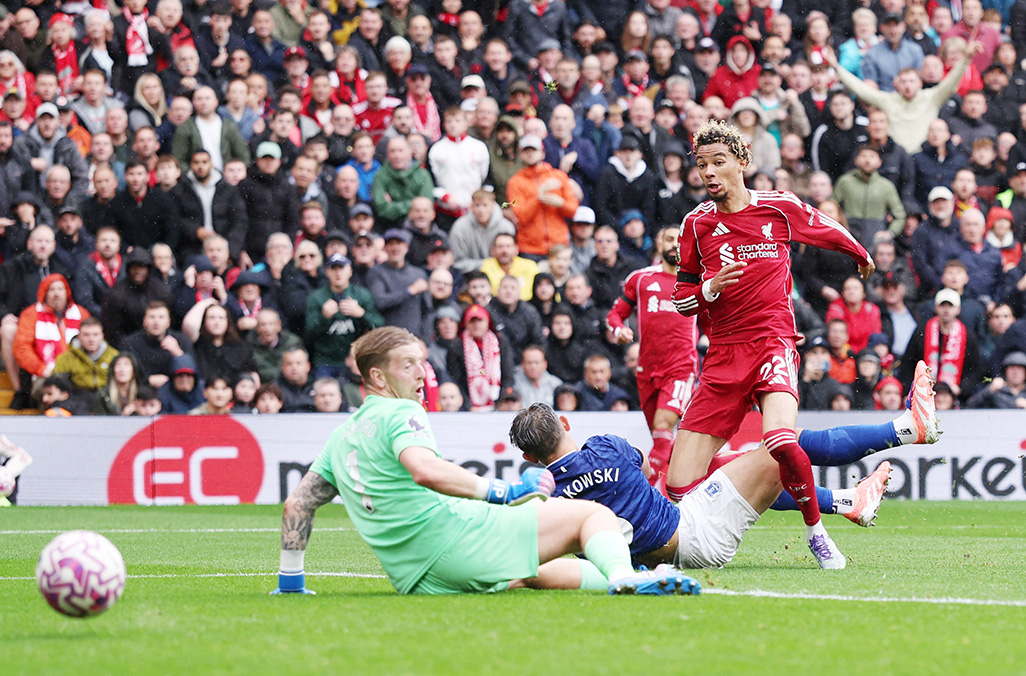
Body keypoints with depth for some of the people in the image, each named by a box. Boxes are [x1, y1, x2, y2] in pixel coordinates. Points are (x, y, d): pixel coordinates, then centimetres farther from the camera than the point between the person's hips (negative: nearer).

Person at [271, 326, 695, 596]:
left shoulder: (340, 438, 23)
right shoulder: (399, 413, -3)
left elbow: (297, 504, 24)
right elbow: (426, 471, -23)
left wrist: (290, 580, 31)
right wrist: (502, 491, -20)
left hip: (413, 580, 8)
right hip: (451, 532, -8)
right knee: (592, 513, -5)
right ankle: (622, 575, -33)